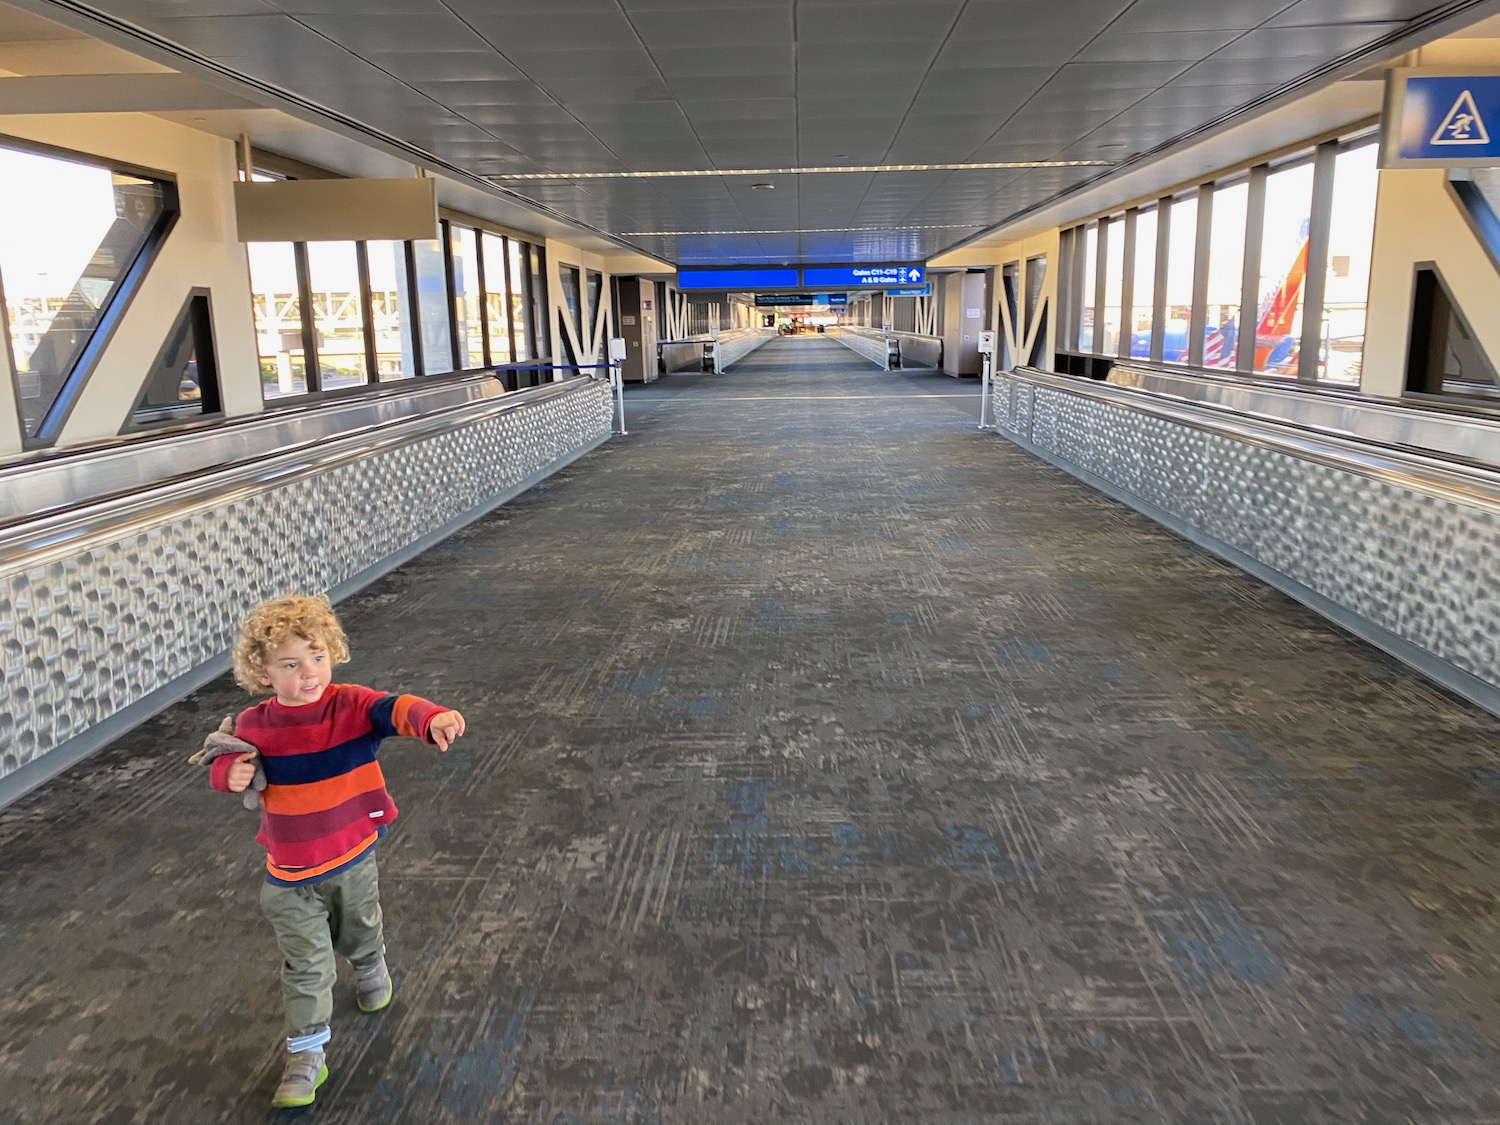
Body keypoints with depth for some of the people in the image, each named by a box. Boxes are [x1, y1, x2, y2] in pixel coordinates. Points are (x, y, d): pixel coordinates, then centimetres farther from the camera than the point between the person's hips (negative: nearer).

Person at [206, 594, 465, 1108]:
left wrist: (432, 719, -62)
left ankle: (370, 972, 59)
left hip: (353, 860, 0)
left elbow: (395, 709, -39)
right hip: (290, 874, 0)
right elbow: (226, 762, 5)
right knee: (305, 965, 5)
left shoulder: (350, 705, -21)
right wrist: (230, 772, -20)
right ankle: (305, 1056, 20)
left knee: (360, 935, 26)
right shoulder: (253, 725, -13)